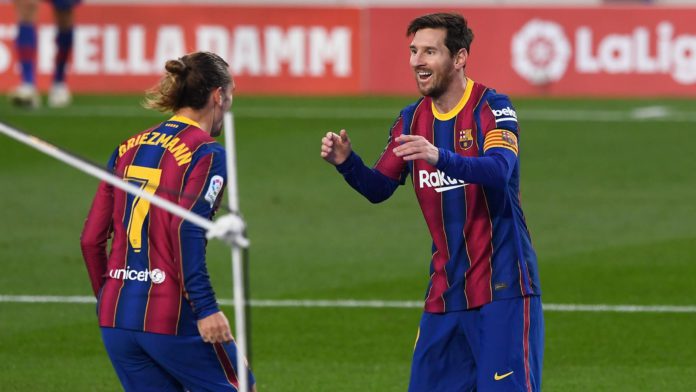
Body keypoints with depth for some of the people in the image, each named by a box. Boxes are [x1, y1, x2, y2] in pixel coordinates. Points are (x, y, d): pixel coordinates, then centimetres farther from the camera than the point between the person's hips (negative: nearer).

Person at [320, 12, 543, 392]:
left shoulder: (492, 108, -10)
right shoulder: (412, 118, 9)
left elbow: (500, 170, -28)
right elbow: (379, 188, 12)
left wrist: (440, 157, -44)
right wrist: (347, 162, -9)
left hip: (502, 289, -6)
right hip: (445, 294, 6)